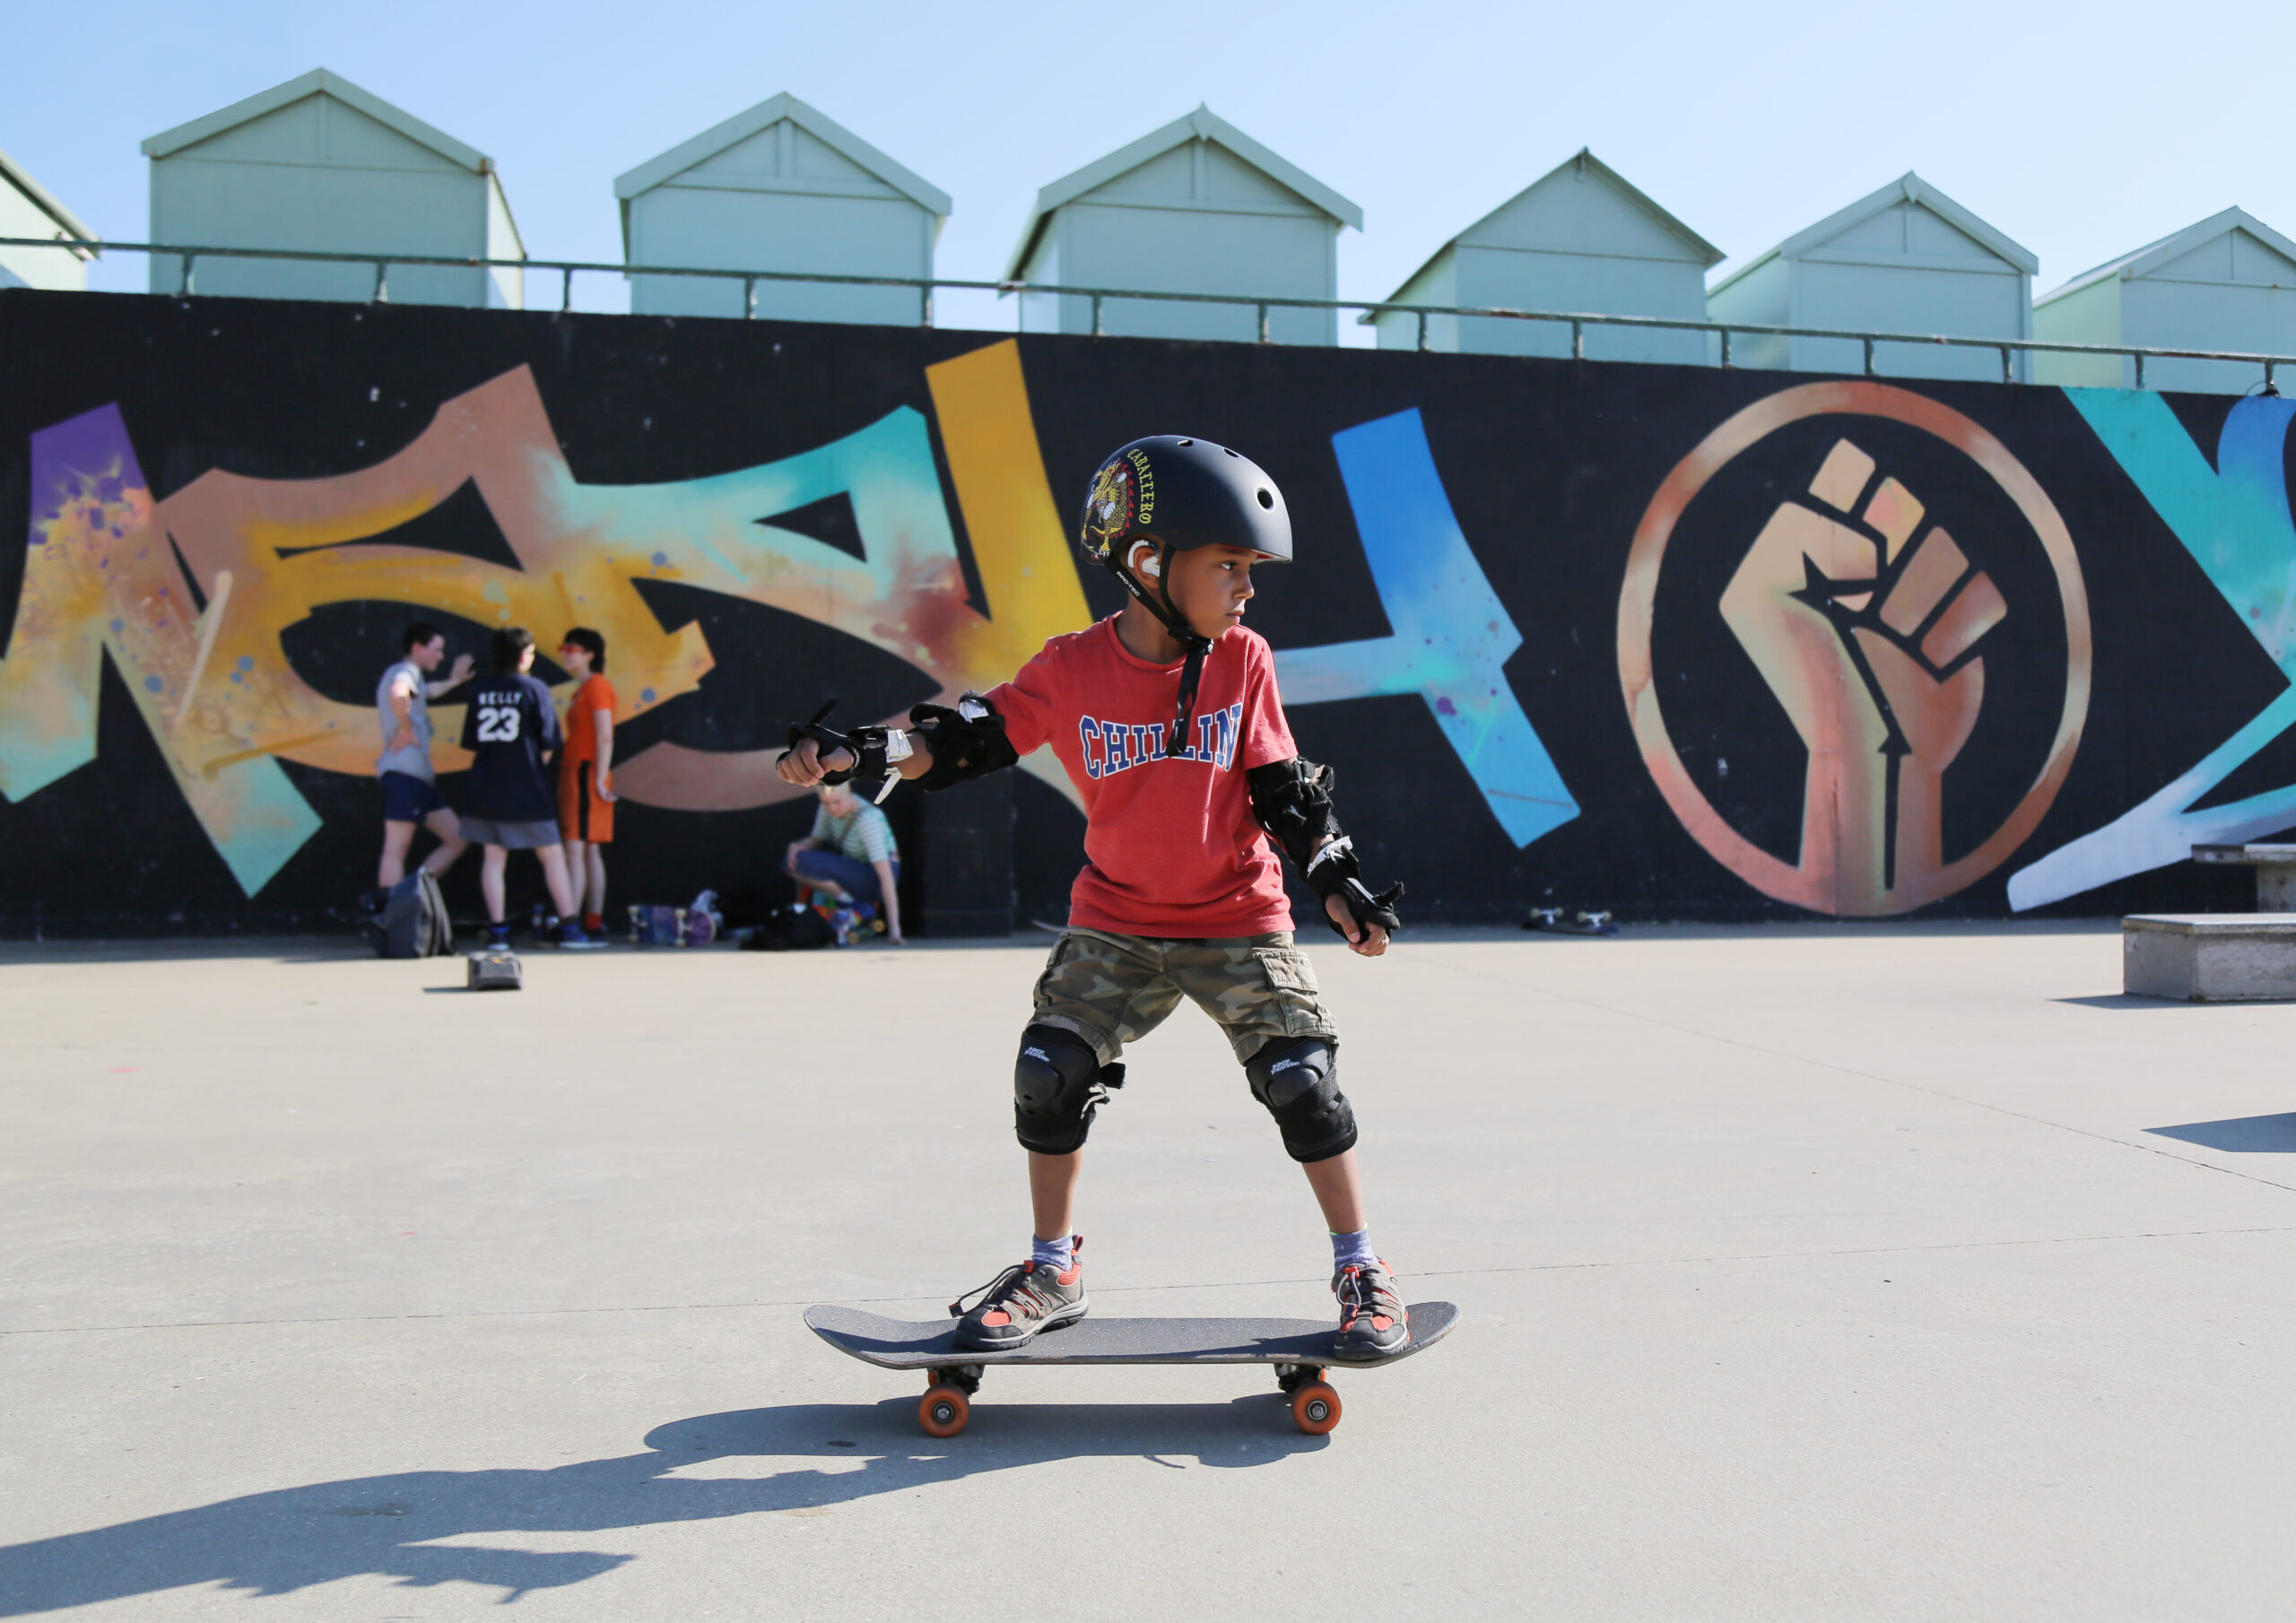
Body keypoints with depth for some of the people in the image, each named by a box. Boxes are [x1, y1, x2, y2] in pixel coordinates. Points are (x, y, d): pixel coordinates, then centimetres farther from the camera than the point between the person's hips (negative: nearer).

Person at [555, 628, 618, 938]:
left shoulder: (597, 686, -9)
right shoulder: (582, 689, 19)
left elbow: (605, 737, -16)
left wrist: (600, 779, -19)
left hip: (586, 773, -9)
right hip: (575, 773, 9)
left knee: (576, 849, -11)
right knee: (590, 851, 9)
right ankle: (594, 923, 11)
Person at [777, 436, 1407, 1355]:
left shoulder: (1243, 661, -8)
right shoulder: (1072, 669, -10)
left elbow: (1281, 787, -3)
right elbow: (971, 740, -8)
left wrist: (1335, 879, -14)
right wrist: (859, 754, -22)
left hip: (1238, 918, -1)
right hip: (1115, 923, 1)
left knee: (1304, 1082, -7)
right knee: (1049, 1072, -5)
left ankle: (1361, 1274, 13)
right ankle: (1052, 1275, 16)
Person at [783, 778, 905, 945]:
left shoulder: (867, 818, -27)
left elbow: (886, 875, -31)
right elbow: (815, 840, 11)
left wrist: (893, 926, -34)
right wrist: (796, 845, -15)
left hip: (873, 877, -9)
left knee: (802, 862, -24)